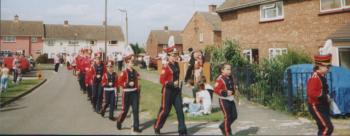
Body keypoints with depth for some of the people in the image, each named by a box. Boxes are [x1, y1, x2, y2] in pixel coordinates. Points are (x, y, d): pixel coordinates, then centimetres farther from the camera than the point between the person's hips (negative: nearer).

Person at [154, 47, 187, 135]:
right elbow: (162, 80, -17)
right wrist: (172, 84, -23)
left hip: (176, 90, 6)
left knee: (180, 110, 1)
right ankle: (157, 127, 24)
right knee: (165, 110, 4)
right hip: (168, 91, -6)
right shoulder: (166, 67, -14)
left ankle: (182, 131, 5)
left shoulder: (177, 65, 7)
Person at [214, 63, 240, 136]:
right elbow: (216, 89, -23)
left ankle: (223, 126, 31)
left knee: (234, 115, 11)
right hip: (224, 100, -8)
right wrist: (225, 92, -29)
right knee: (227, 116, -3)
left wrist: (236, 90, 8)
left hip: (231, 99, 8)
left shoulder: (230, 78, 10)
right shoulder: (220, 79, -16)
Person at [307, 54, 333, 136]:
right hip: (316, 107, -10)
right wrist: (325, 96, -24)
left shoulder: (321, 76, 12)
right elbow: (311, 93, -30)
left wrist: (327, 97, 9)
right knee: (328, 128, -14)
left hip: (322, 107, 10)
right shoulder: (315, 77, -20)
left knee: (323, 129, 15)